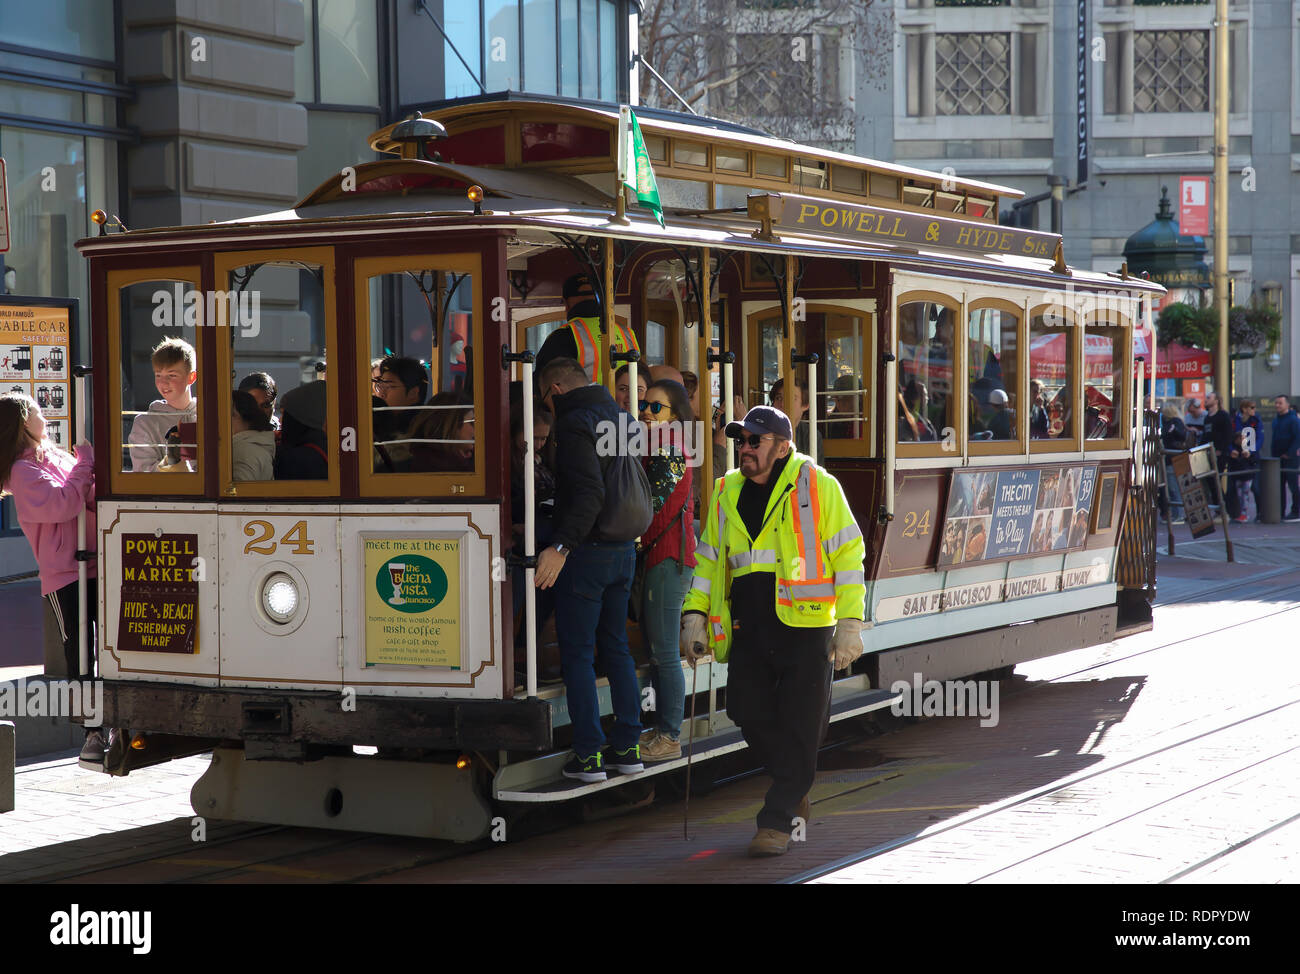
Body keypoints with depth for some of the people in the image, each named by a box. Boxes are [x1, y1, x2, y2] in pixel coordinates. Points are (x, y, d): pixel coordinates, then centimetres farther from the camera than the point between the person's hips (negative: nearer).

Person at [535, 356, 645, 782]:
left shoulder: (575, 423, -15)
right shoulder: (615, 415, 12)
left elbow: (590, 492, -27)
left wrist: (561, 546, -32)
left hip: (587, 551, -8)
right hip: (624, 550, 8)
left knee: (576, 653, -1)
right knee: (616, 647, 15)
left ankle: (589, 754, -2)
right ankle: (628, 746, 16)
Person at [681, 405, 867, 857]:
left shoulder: (817, 486, -2)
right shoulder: (727, 493, 13)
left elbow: (848, 553, -2)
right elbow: (710, 559, 21)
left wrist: (850, 621, -7)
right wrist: (695, 615, 10)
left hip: (805, 627, -5)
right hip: (748, 629, 5)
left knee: (798, 727, -3)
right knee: (750, 714, 2)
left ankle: (777, 821, 6)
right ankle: (794, 786, 28)